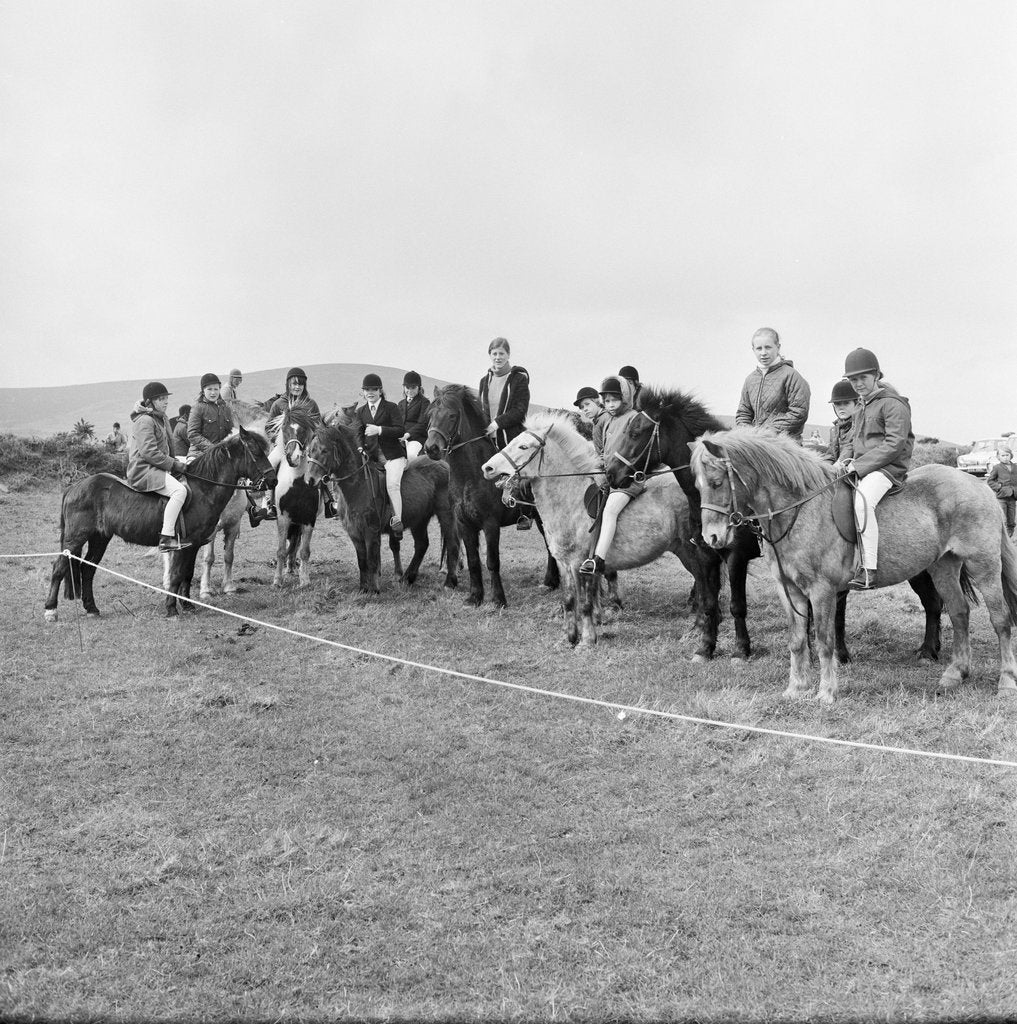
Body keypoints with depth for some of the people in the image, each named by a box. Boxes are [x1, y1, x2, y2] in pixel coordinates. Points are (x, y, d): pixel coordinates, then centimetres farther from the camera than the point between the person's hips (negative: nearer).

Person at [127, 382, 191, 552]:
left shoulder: (161, 418, 18)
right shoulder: (144, 420, -15)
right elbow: (148, 452, -22)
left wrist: (175, 462, 12)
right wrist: (174, 464, -18)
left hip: (156, 467, 11)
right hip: (143, 470, -11)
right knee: (179, 490, -28)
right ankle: (166, 538, -32)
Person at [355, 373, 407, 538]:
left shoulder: (391, 407, 2)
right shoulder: (361, 411, 16)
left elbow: (400, 430, -7)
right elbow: (359, 434, 10)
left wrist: (379, 430, -19)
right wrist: (361, 450, -9)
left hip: (392, 455, -5)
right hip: (371, 456, 5)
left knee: (392, 483, -25)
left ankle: (397, 521, -24)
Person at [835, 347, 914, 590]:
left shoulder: (893, 404, -9)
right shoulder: (860, 406, 19)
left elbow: (894, 444, -17)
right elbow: (851, 439, 26)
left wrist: (859, 464, -21)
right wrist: (844, 459, 2)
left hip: (888, 468, -10)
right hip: (861, 468, 10)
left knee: (862, 500, -36)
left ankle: (868, 570, -39)